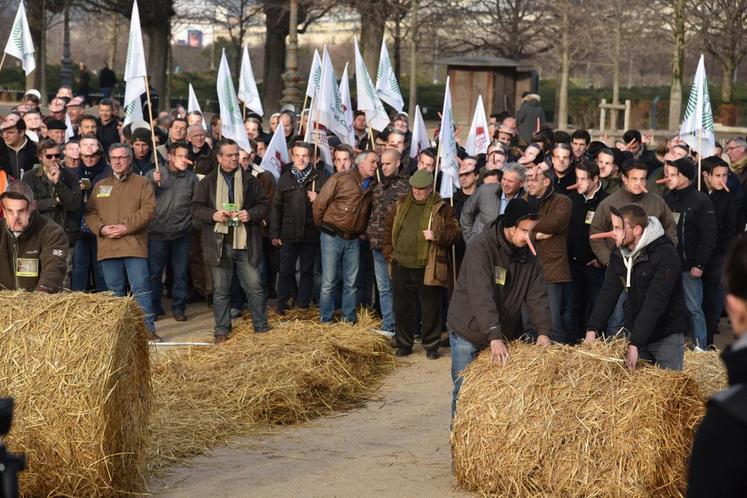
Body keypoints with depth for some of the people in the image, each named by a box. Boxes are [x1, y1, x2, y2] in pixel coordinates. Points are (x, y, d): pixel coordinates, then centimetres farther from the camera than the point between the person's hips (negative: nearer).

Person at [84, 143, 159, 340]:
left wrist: (126, 227, -14)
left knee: (140, 287, -9)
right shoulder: (100, 186, 18)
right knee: (114, 290, 8)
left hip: (134, 245, -4)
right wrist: (102, 228, -8)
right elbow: (90, 213, 12)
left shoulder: (141, 184, 7)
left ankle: (148, 329, -6)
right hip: (107, 247, 4)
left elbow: (148, 210, -5)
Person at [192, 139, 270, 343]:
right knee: (221, 290, 6)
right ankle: (222, 330, 13)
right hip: (219, 245, 0)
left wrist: (251, 214, -11)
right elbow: (196, 209, 3)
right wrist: (213, 215, -15)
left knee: (254, 286, 1)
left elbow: (265, 205, 9)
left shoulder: (250, 181, 7)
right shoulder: (207, 182, 5)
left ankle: (261, 327, 11)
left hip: (246, 244, 0)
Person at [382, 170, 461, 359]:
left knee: (430, 308, 2)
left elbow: (455, 233, -4)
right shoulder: (401, 205, 10)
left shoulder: (442, 208, -2)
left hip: (428, 268, -4)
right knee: (402, 307, 10)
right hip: (402, 266, 4)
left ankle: (431, 346, 13)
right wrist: (389, 253, 11)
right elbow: (388, 228, 19)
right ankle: (403, 344, 21)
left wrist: (437, 236, -21)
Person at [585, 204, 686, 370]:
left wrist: (635, 344, -32)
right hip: (635, 332, 6)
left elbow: (655, 302, -26)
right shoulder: (619, 253, 0)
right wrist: (592, 329, -16)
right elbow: (609, 293, -2)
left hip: (667, 337, -6)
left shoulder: (666, 254, -21)